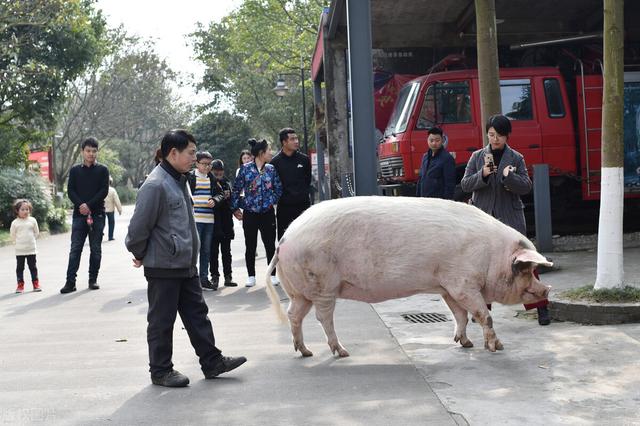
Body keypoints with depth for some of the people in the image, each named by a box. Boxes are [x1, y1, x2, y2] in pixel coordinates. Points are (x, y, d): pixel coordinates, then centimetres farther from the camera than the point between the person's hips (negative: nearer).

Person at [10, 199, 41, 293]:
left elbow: (36, 232, 9)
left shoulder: (32, 220, -1)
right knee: (20, 267, 4)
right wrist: (18, 242, 7)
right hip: (19, 250, 0)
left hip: (31, 249, 1)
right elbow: (12, 235, 8)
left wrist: (30, 241, 8)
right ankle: (20, 285, 10)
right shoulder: (15, 222, -3)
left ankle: (35, 283, 14)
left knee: (33, 267, 7)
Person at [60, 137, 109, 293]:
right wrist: (80, 205, -13)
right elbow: (70, 191, 4)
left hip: (97, 214, -1)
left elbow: (104, 191, -4)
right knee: (75, 248, -3)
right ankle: (70, 282, -5)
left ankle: (93, 279, 12)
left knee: (96, 249, 3)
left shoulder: (102, 170, 6)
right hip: (79, 214, 1)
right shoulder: (75, 170, 11)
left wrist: (89, 205, -14)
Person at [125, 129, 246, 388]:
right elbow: (139, 226, -17)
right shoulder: (155, 185, -19)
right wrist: (139, 255, -4)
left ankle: (212, 362, 21)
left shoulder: (179, 180, 13)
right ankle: (161, 371, 15)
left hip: (186, 264, 9)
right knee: (162, 320, 3)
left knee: (197, 313, 13)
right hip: (163, 267, -9)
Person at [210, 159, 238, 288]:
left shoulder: (226, 183, 7)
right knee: (213, 251, 3)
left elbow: (231, 201, 10)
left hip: (226, 223, 4)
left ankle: (228, 276, 15)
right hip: (214, 224, -4)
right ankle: (215, 276, 10)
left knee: (226, 251, 10)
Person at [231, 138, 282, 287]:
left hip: (267, 213, 2)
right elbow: (236, 189, 0)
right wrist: (235, 208, 0)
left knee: (270, 245, 4)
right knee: (250, 246, 6)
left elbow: (278, 189, 10)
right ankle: (251, 276, 16)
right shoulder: (245, 169, -4)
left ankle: (272, 275, 14)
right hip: (249, 213, -2)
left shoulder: (271, 169, 4)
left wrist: (272, 201, -2)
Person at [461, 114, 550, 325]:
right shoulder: (477, 157, 8)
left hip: (510, 217, -2)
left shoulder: (516, 158, 3)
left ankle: (540, 306, -2)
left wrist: (509, 176, -21)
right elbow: (465, 184, 2)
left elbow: (526, 186, -4)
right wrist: (482, 174, -15)